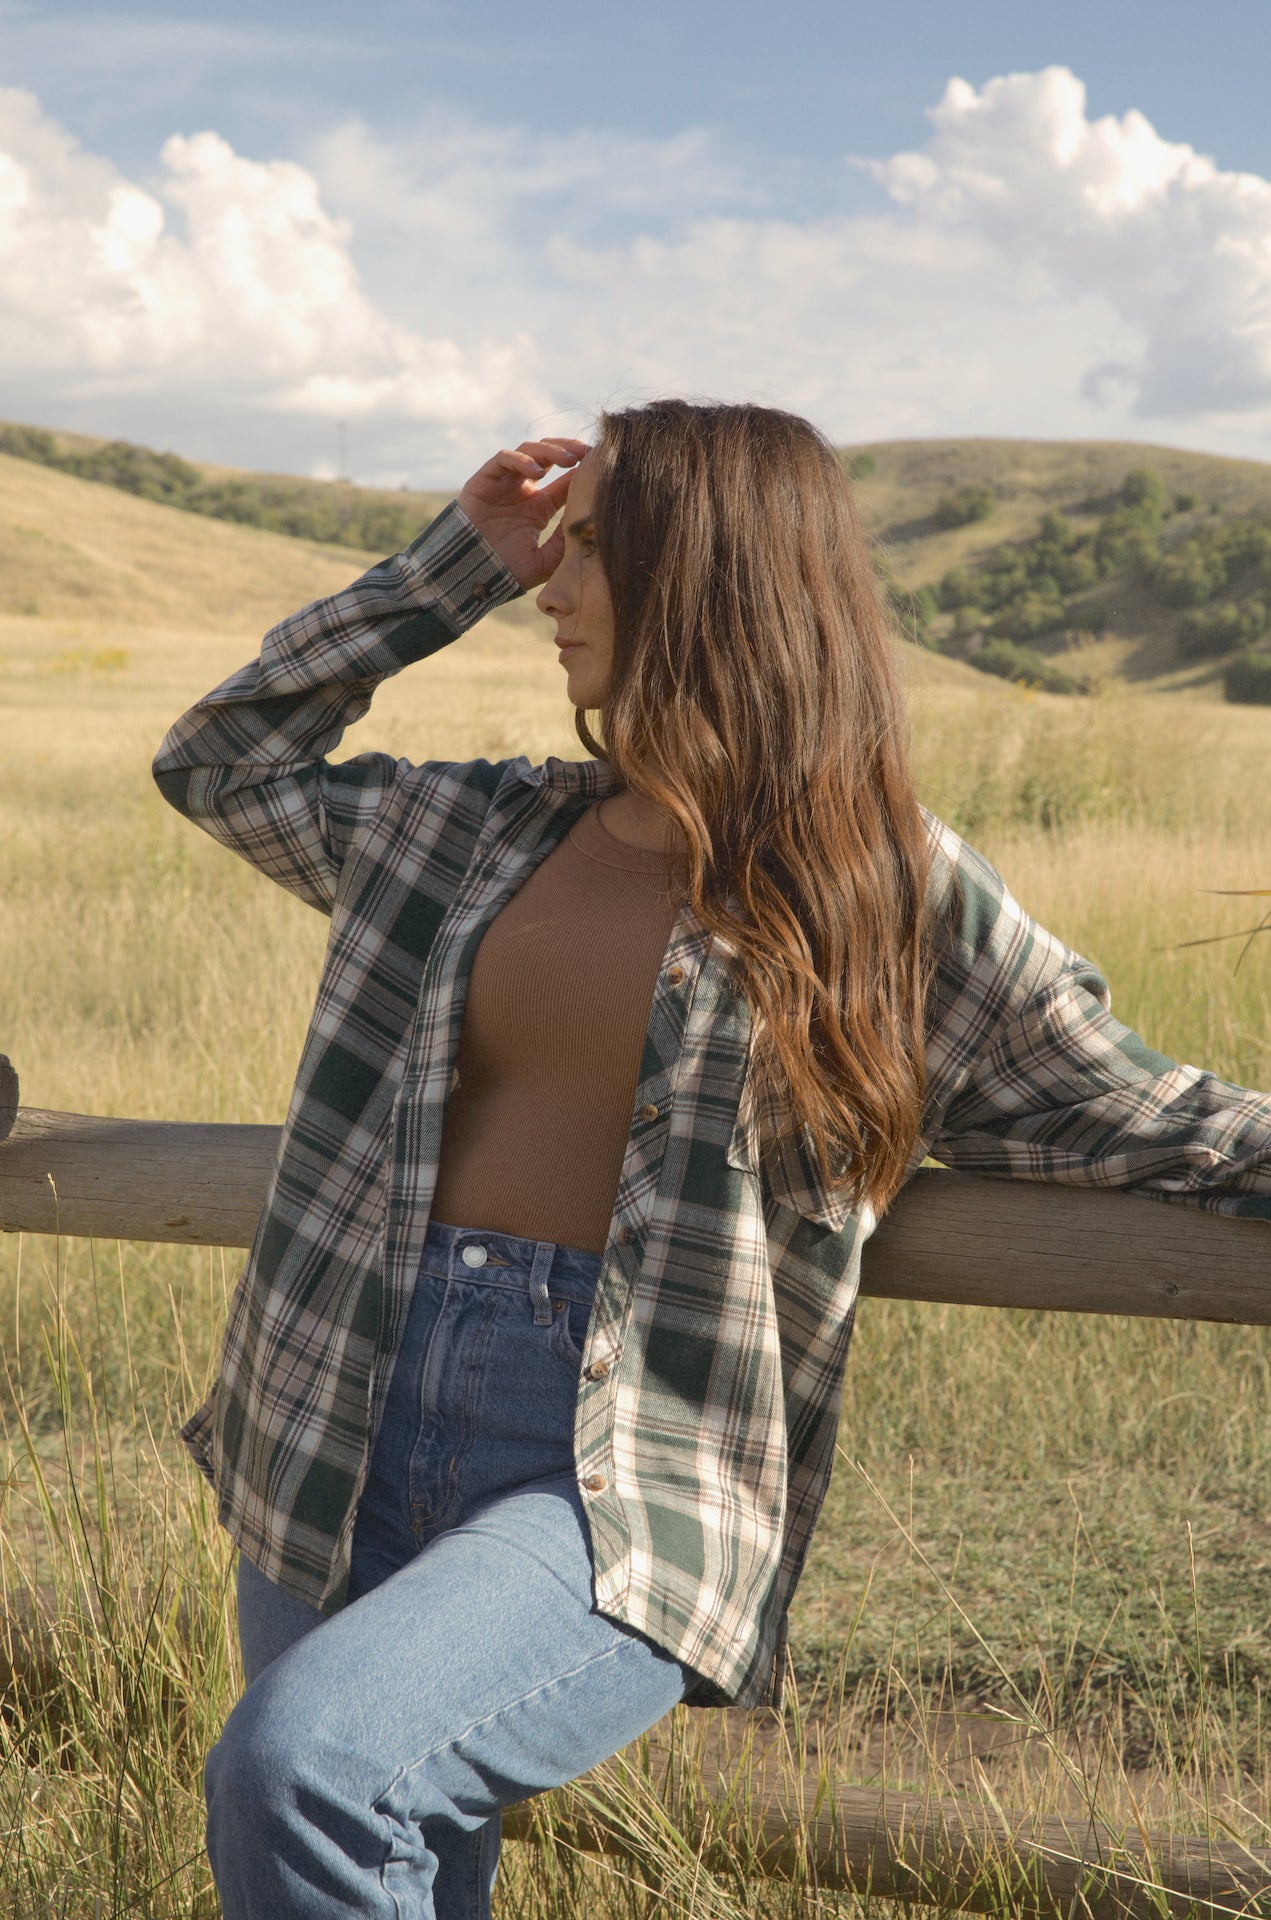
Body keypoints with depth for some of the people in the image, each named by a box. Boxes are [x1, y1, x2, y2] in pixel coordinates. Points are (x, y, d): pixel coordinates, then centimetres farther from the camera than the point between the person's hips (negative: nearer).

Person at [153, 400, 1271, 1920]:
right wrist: (455, 564, 18)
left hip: (634, 1494, -5)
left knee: (308, 1762, -29)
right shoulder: (475, 832, 15)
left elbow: (1141, 1116, 7)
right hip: (354, 1449, 6)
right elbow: (219, 762, 25)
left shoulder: (892, 899, 3)